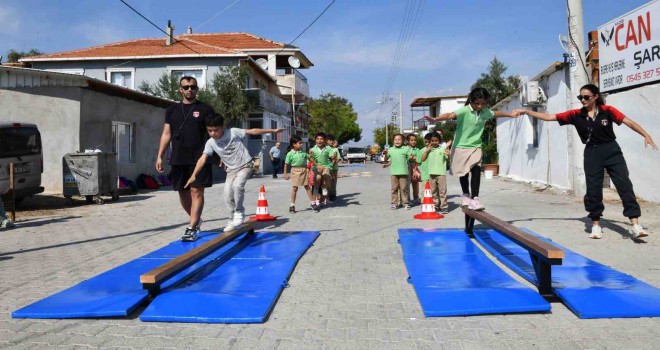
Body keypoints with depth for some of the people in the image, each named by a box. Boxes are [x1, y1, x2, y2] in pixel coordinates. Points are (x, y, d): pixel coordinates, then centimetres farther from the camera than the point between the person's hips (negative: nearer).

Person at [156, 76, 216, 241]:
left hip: (199, 158, -4)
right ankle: (196, 220, 30)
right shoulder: (172, 110, 13)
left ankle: (191, 228, -5)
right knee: (183, 192, 10)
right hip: (178, 159, 4)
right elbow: (166, 134, 13)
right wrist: (160, 156, 6)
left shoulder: (205, 110, 3)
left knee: (196, 191, -7)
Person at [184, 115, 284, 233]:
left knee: (237, 185, -29)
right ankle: (233, 220, 18)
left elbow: (252, 131, -13)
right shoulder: (210, 143, -9)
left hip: (245, 166, -4)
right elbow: (203, 159, -14)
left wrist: (273, 130, -12)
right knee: (227, 196, -1)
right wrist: (194, 175, -24)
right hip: (231, 170, 5)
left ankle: (239, 212, -9)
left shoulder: (233, 132, -17)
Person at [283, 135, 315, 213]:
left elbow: (309, 158, 17)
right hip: (295, 171, -3)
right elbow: (286, 164, -2)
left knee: (307, 186, 9)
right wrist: (285, 174, -4)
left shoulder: (303, 152, 6)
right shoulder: (290, 154, -5)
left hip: (304, 170, 3)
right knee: (294, 188, 0)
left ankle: (312, 202, 17)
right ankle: (292, 205, 10)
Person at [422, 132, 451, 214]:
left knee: (442, 190, -2)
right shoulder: (428, 150, 9)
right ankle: (436, 206, 21)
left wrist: (447, 148, -19)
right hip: (431, 173, 4)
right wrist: (427, 150, -5)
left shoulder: (443, 149, -1)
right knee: (433, 191, 12)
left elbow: (449, 158, -10)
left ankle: (444, 206, 4)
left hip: (441, 173, -4)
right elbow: (423, 159, 2)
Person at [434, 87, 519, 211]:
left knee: (476, 170, -14)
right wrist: (435, 119, -54)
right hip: (461, 147, -3)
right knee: (464, 173, 11)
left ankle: (474, 199, -11)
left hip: (475, 147, 4)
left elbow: (496, 114, 23)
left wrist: (510, 114, 39)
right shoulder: (464, 111, -19)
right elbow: (450, 115, -37)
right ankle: (466, 195, 32)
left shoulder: (485, 112, 1)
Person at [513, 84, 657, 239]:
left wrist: (646, 135, -21)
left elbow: (628, 122, -8)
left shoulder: (607, 111, -6)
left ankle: (635, 224, 0)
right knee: (593, 189, 5)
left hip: (611, 151, -1)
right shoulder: (576, 115, -2)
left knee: (624, 185, -3)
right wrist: (526, 111, -10)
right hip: (592, 154, 2)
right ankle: (596, 224, 19)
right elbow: (549, 117, -3)